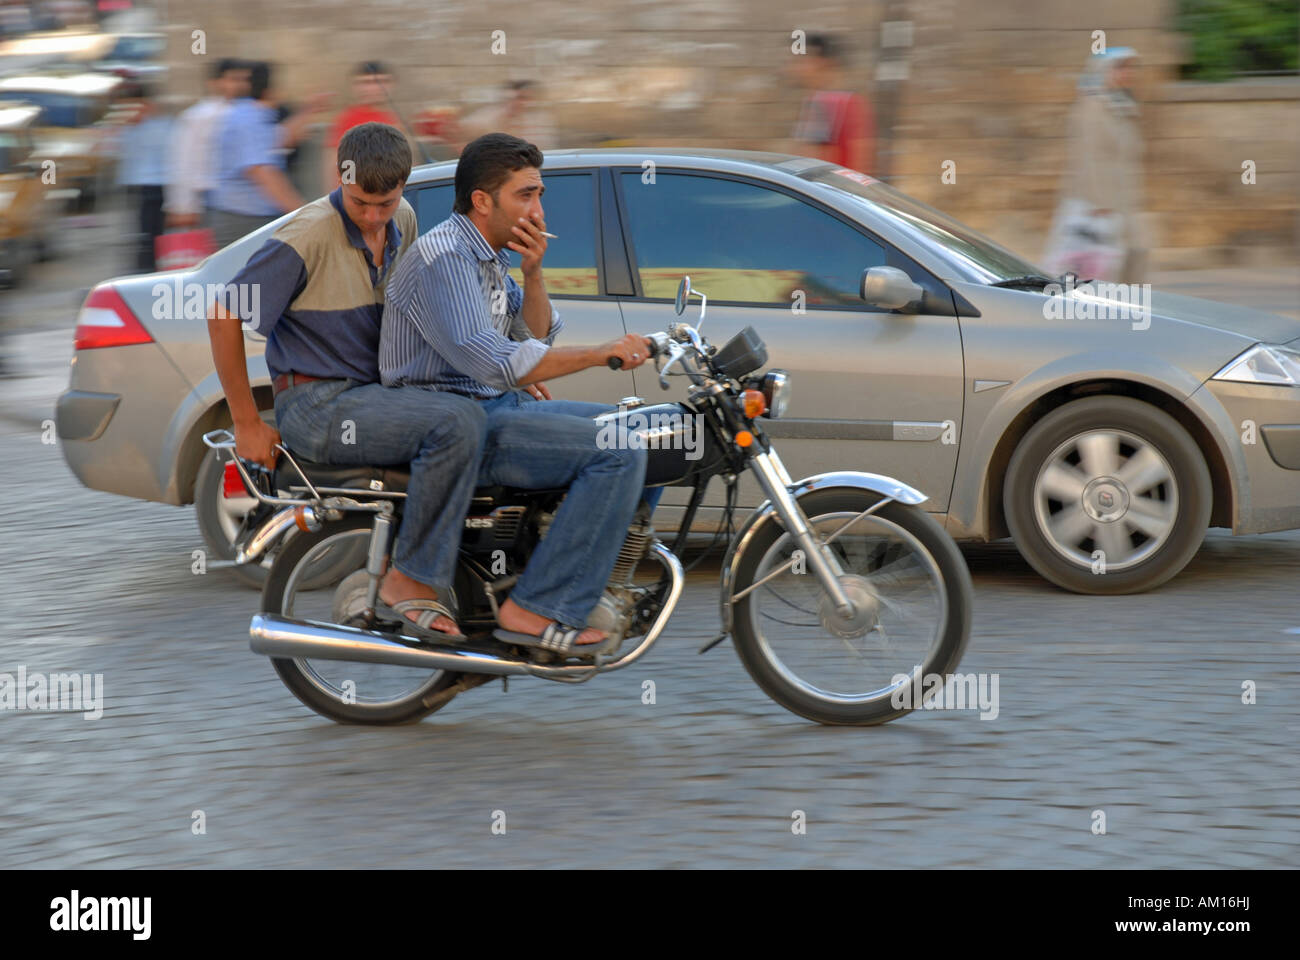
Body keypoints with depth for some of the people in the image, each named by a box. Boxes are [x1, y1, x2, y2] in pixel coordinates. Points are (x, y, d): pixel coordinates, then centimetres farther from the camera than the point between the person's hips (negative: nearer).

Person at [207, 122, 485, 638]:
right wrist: (248, 424, -12)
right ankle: (411, 583, -21)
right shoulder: (312, 233, -16)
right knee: (458, 423, -29)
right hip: (318, 404, -8)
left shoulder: (402, 222, 6)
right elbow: (223, 313, -15)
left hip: (376, 388, 8)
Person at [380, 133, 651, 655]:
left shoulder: (488, 256, 15)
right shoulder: (443, 258, -17)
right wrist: (602, 353, -23)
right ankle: (536, 610, -23)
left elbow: (535, 338, 18)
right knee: (618, 453, -22)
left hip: (497, 404, 10)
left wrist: (533, 273, -1)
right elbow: (492, 363, -27)